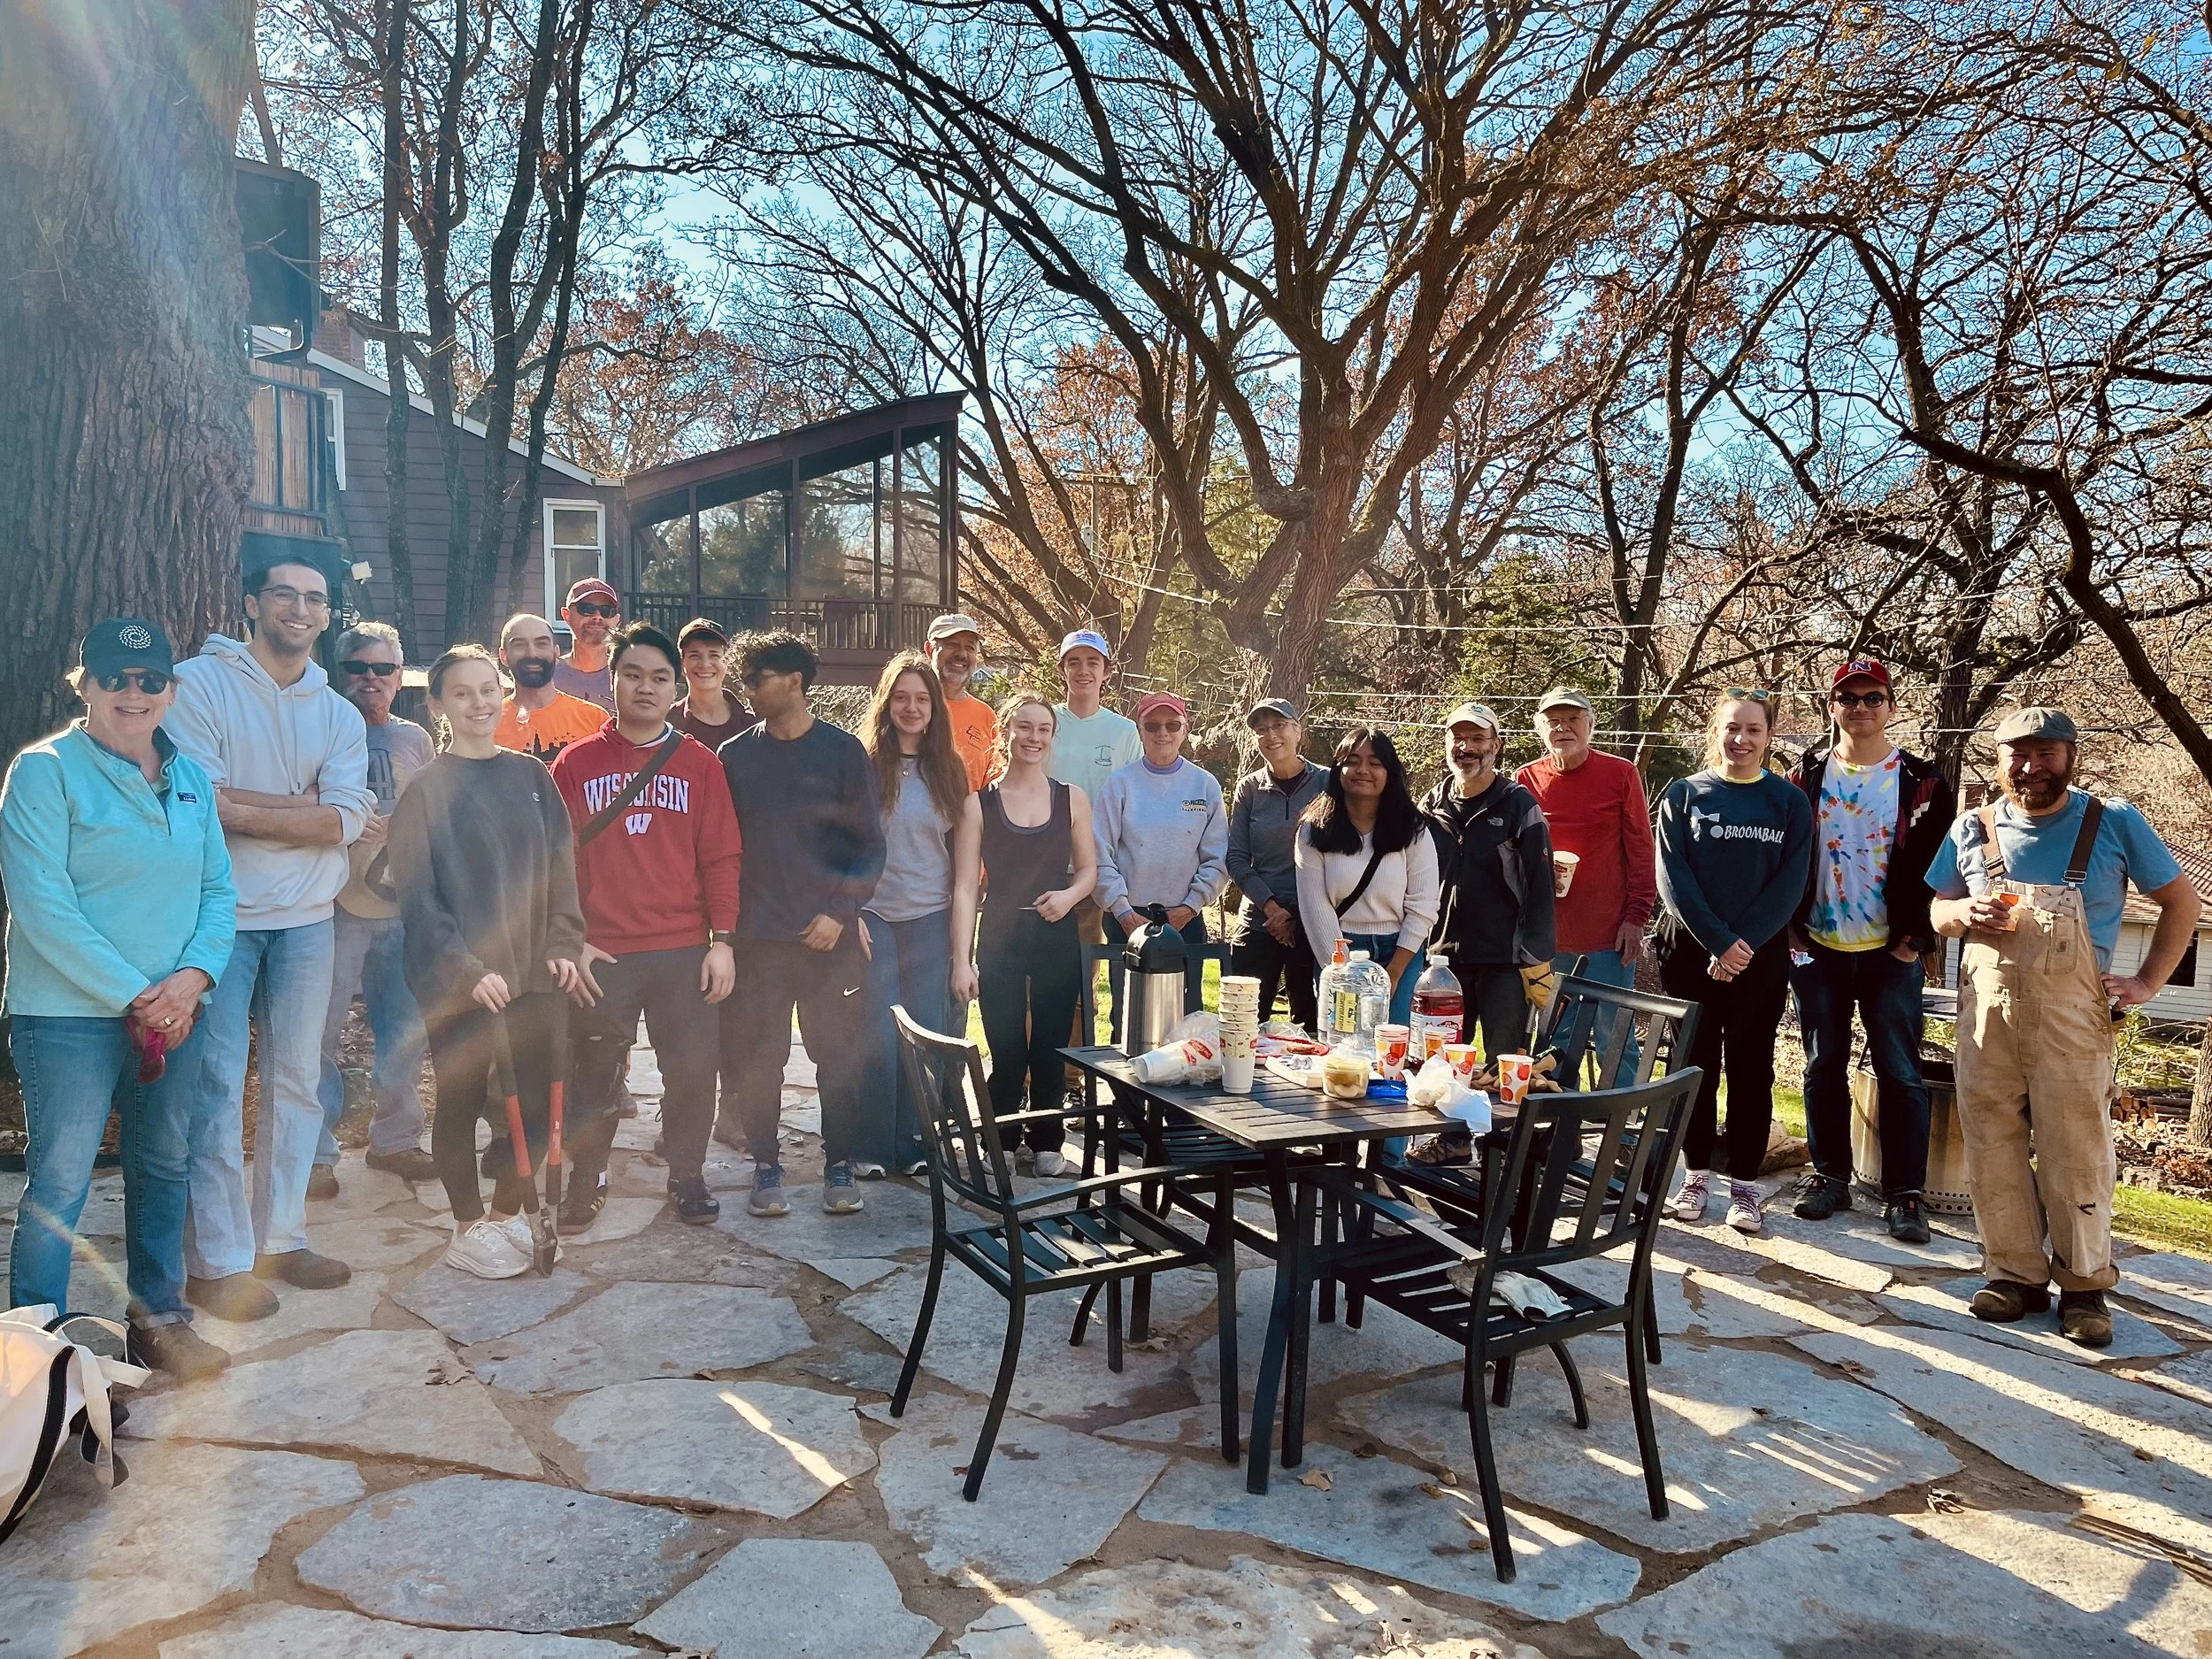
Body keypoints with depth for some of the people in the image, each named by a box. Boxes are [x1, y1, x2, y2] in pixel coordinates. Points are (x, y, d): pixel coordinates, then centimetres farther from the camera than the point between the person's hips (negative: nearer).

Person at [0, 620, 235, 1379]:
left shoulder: (190, 777, 10)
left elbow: (218, 889, 8)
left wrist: (194, 975, -10)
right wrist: (135, 995, -16)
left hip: (174, 1013, 6)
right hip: (70, 1017, -6)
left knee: (163, 1170, 15)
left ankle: (159, 1320, 30)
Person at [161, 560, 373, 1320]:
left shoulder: (340, 715, 10)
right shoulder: (201, 683, -2)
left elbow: (347, 818, -4)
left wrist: (243, 810, -13)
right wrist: (306, 804, -10)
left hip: (307, 918, 5)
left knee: (298, 1081, 10)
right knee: (214, 1089, -4)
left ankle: (279, 1239, 23)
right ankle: (215, 1262, 5)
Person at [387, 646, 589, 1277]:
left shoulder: (530, 776, 8)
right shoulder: (426, 789, -4)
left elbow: (561, 866, 9)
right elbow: (417, 895, -8)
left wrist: (563, 945, -2)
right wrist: (466, 969, -16)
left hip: (534, 972, 4)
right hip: (459, 980, -4)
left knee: (539, 1100, 5)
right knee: (461, 1102, 7)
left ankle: (507, 1213, 25)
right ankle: (469, 1229, 23)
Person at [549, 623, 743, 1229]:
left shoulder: (699, 764, 5)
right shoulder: (575, 764, 5)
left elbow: (721, 856, 2)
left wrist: (723, 940, -4)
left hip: (685, 952, 0)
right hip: (602, 954, 0)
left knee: (693, 1069, 4)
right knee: (594, 1074, 9)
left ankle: (686, 1175, 23)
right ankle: (586, 1179, 27)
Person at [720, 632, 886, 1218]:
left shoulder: (843, 751, 0)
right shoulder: (736, 756, 6)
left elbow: (870, 845, 0)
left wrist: (839, 912, -10)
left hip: (829, 934, -1)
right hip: (758, 934, 2)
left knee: (838, 1054, 4)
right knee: (757, 1057, 4)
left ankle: (839, 1167, 18)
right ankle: (766, 1167, 18)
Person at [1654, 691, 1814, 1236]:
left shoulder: (1789, 801, 4)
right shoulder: (1684, 794, 2)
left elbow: (1790, 883, -3)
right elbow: (1672, 875, -6)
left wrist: (1745, 943, -14)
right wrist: (1718, 943, -15)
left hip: (1762, 955, 0)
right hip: (1691, 950, 0)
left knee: (1751, 1067, 4)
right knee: (1695, 1064, 5)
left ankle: (1743, 1184, 12)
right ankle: (1696, 1174, 16)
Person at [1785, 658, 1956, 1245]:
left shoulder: (1922, 782, 1)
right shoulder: (1807, 777, 6)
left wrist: (1919, 935, -6)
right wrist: (1790, 927, 0)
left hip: (1889, 953, -2)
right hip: (1818, 951, 2)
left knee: (1900, 1072, 0)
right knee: (1824, 1068, 9)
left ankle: (1904, 1193, 8)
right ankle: (1829, 1175, 21)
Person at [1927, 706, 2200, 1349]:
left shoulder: (2114, 823, 1)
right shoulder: (1973, 828, 7)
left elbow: (2182, 902, 9)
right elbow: (1937, 911, 16)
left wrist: (2146, 983, 2)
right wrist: (1964, 913, -8)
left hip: (2072, 1012, -2)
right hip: (1988, 1007, 3)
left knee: (2075, 1150, -1)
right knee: (1992, 1146, 5)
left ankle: (2085, 1285, 13)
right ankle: (2015, 1273, 17)